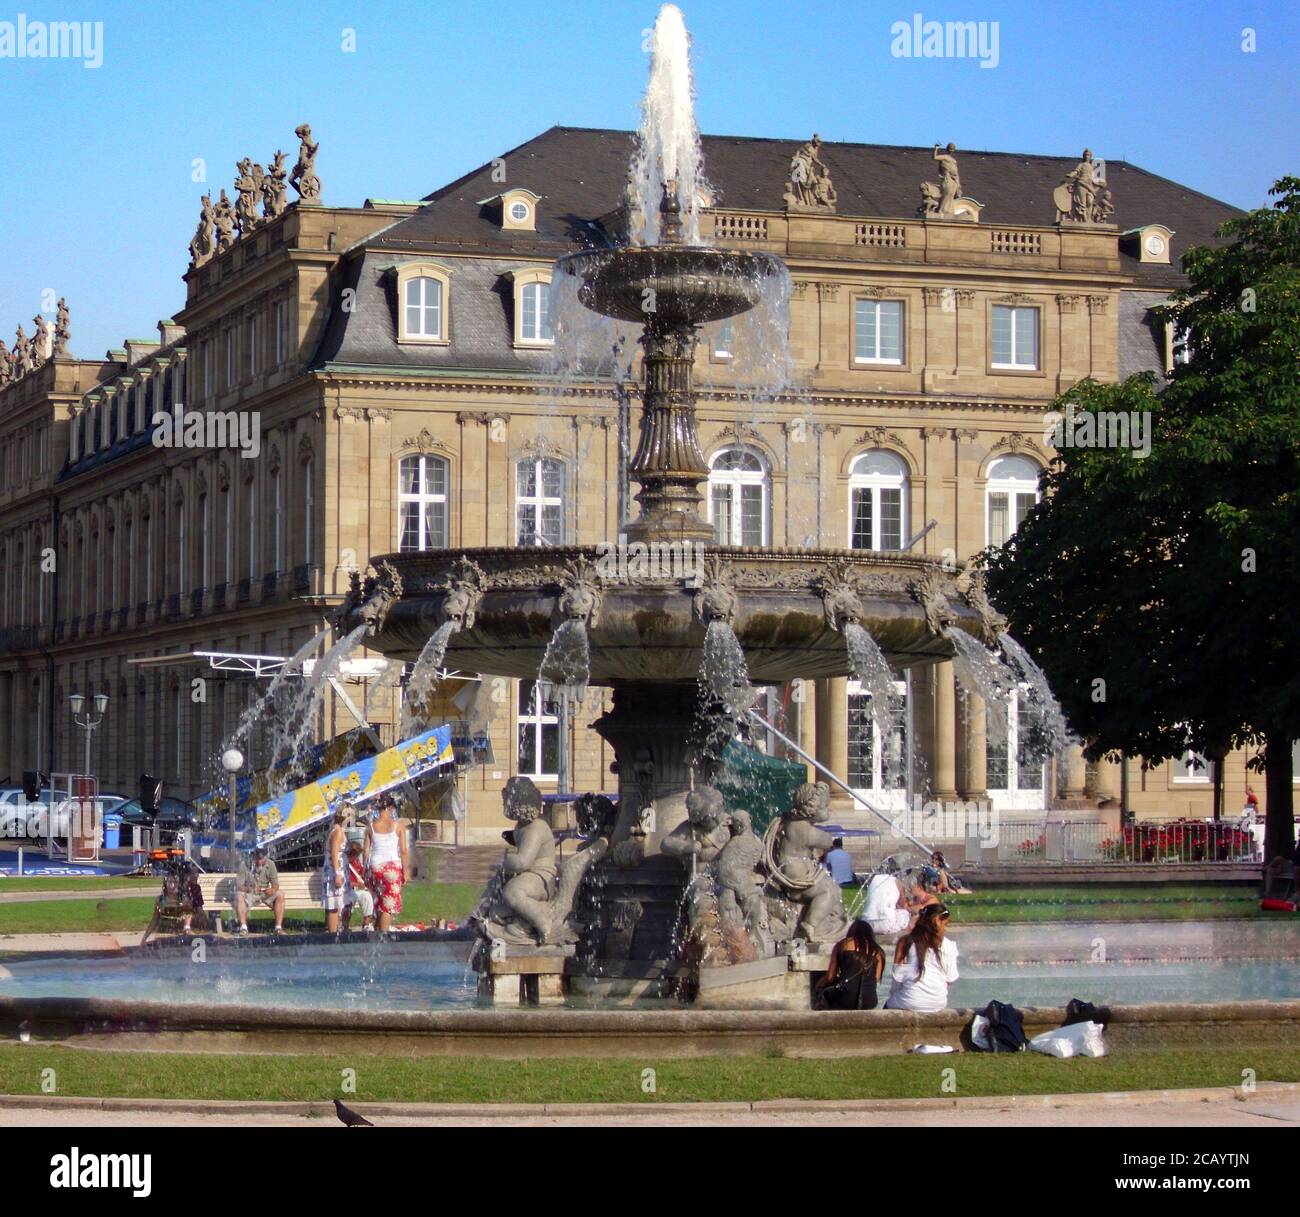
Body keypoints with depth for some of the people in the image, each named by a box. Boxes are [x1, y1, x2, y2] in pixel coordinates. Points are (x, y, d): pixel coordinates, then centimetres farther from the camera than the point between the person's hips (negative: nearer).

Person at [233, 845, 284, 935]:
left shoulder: (270, 865, -5)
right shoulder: (244, 865, -12)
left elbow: (275, 884, -6)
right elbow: (239, 886, -14)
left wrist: (273, 889, -31)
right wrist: (249, 889, -36)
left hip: (265, 894, 2)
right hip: (249, 894, -2)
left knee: (280, 895, -26)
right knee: (239, 896, -34)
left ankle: (278, 927, -27)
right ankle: (243, 927, -37)